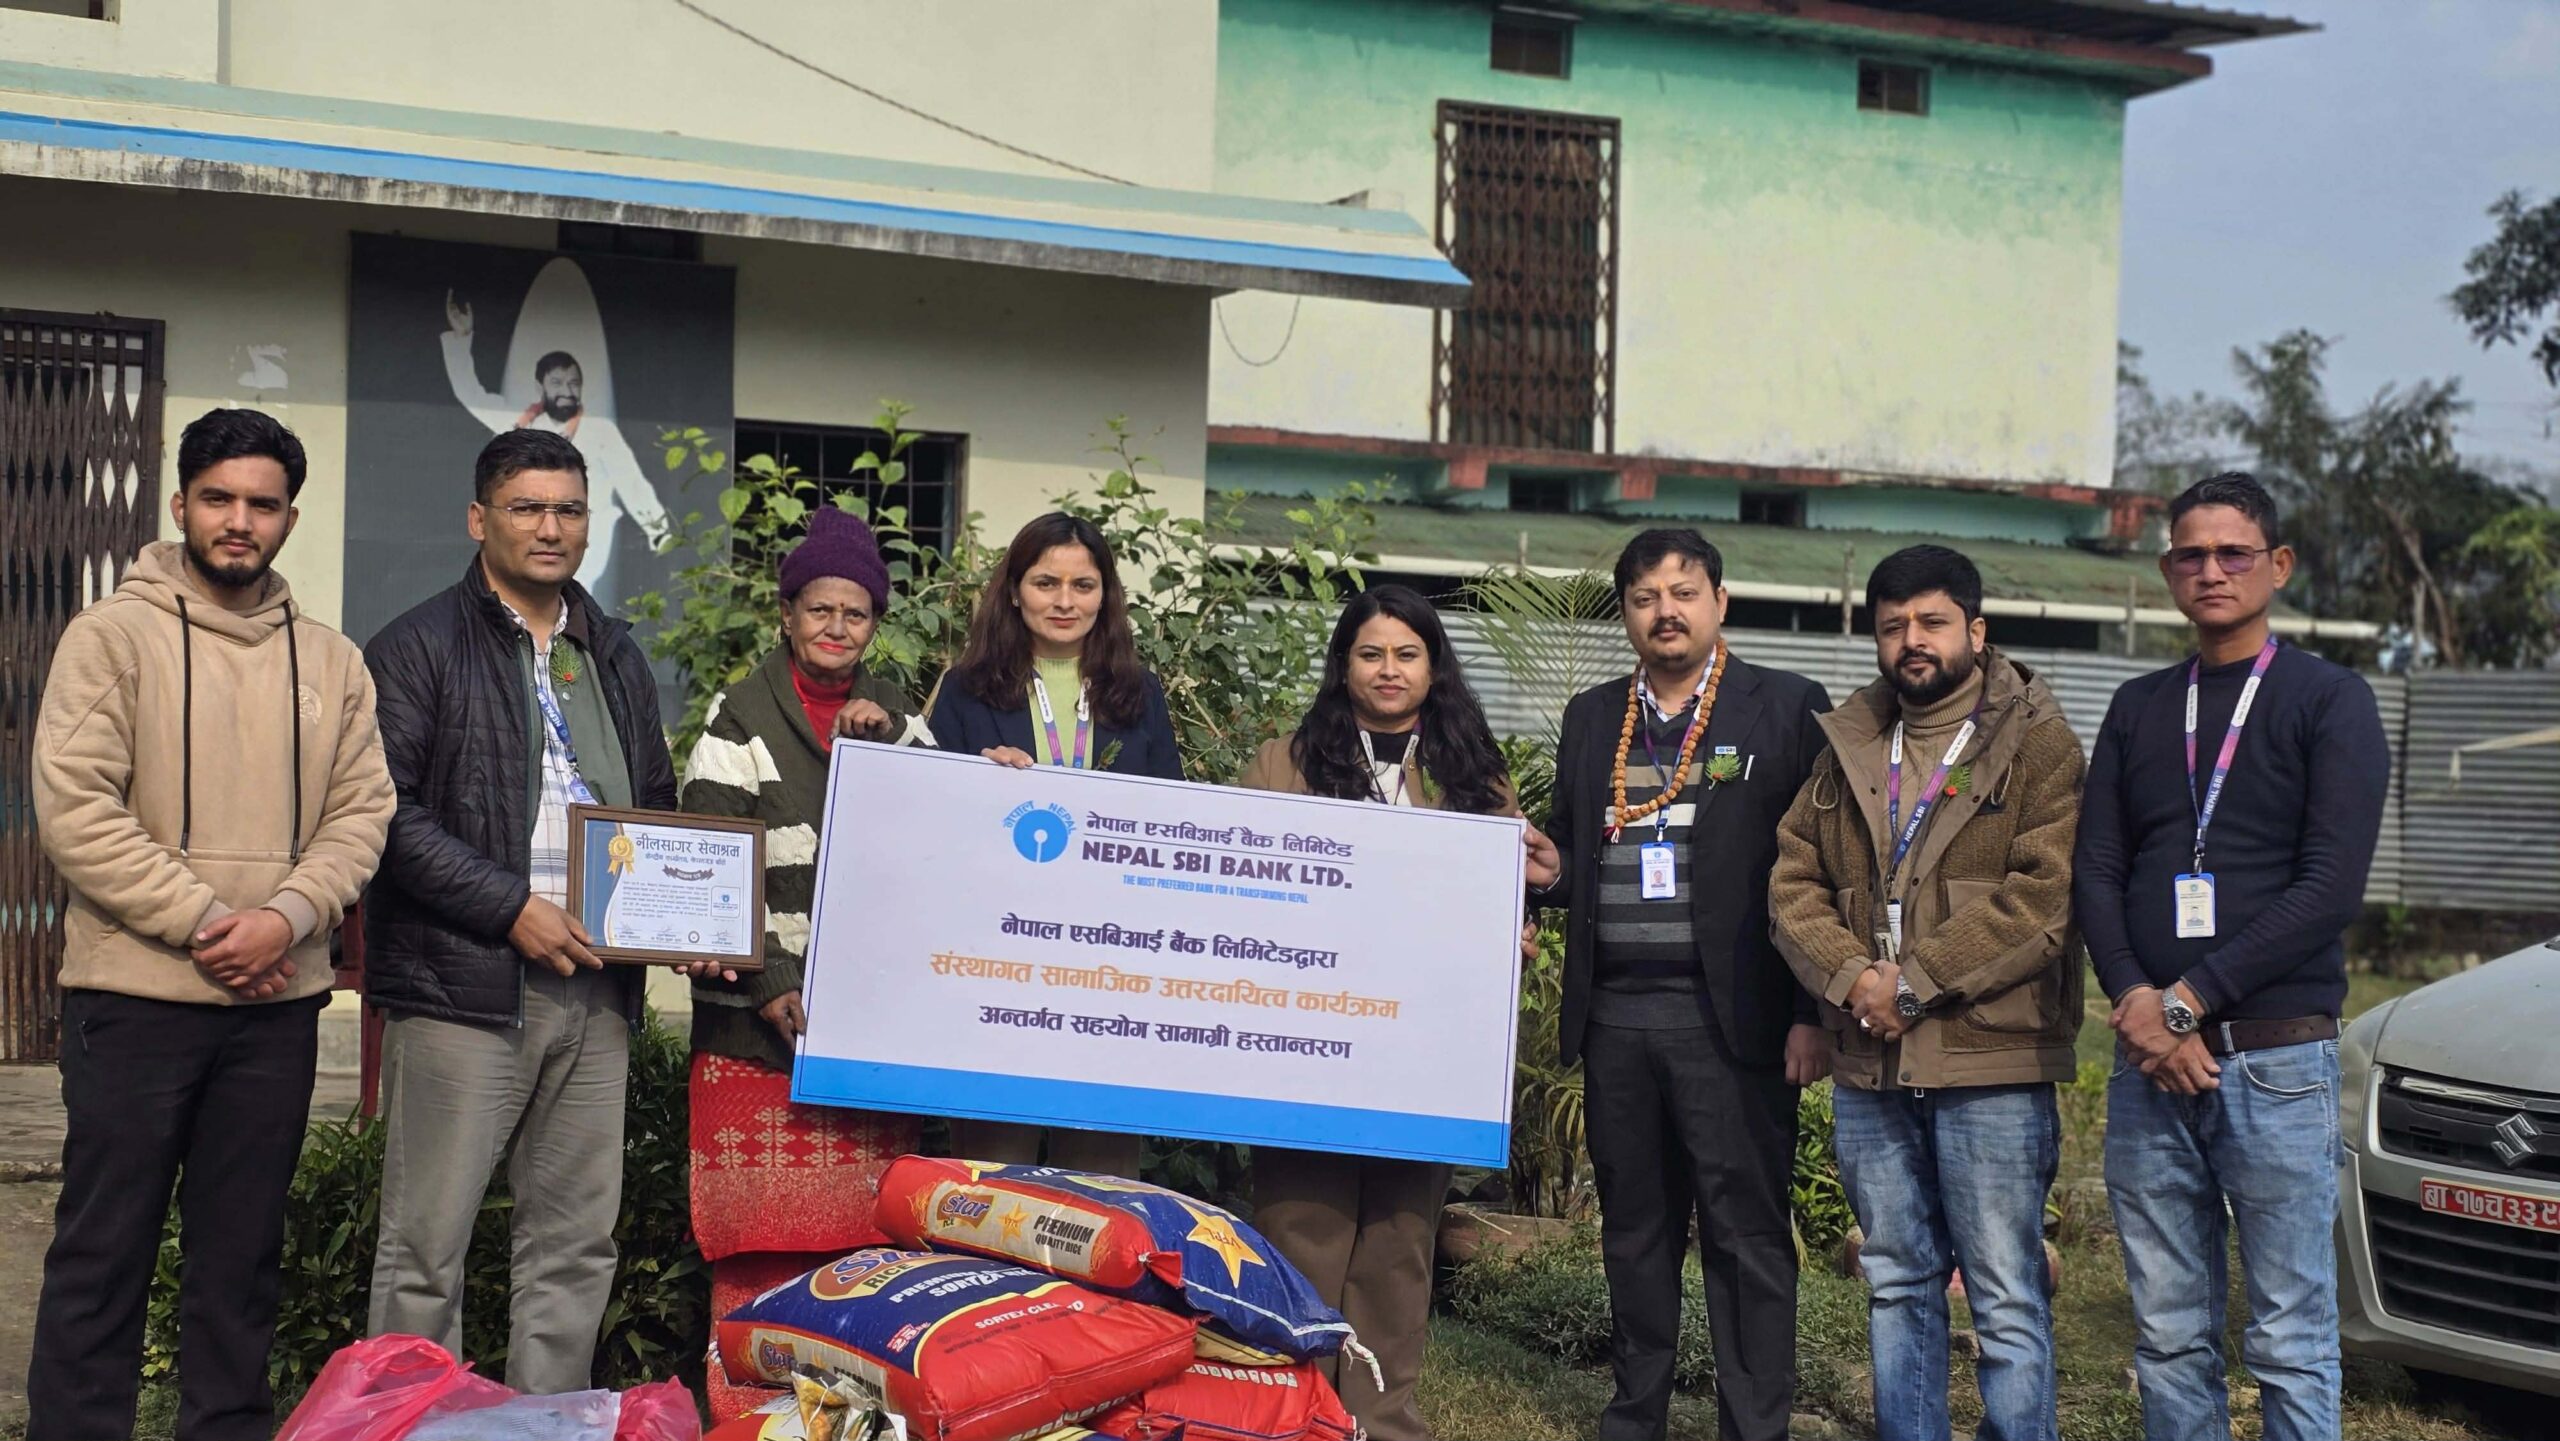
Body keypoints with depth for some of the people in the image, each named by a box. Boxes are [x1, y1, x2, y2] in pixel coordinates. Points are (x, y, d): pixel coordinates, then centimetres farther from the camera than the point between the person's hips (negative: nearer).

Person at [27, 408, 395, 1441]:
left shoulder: (331, 661, 11)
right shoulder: (114, 635, -2)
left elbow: (362, 813, 6)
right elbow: (74, 808, -10)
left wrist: (286, 917, -12)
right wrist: (206, 922, -14)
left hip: (279, 1000, 4)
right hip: (134, 995, -4)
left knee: (242, 1253, 11)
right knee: (103, 1250, 1)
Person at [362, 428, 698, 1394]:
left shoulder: (616, 658, 19)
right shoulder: (419, 647, -1)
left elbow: (656, 807, 24)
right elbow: (390, 814, -10)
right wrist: (511, 908, -16)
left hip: (595, 984, 6)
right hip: (462, 981, -6)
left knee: (577, 1243, 10)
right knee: (426, 1243, -1)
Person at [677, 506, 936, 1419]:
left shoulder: (897, 719, 16)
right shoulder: (740, 721, 2)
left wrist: (891, 742, -5)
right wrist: (770, 987, -16)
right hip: (764, 1020, -4)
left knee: (866, 1238, 4)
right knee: (762, 1241, -5)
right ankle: (744, 1409, 3)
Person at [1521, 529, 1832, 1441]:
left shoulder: (1787, 708, 1)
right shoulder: (1591, 717, 15)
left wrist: (1811, 1013, -10)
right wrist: (1554, 867, -1)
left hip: (1730, 1018, -4)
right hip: (1614, 1016, 5)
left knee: (1747, 1234, -3)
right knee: (1634, 1230, 12)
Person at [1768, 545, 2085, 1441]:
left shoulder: (2037, 744, -3)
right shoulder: (1849, 747, 15)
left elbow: (2043, 896, -14)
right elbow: (1793, 879, 9)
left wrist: (1912, 984, -15)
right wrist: (1851, 979, -9)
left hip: (1991, 1068, -5)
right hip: (1868, 1067, 5)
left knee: (2007, 1299, -1)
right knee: (1896, 1286, 14)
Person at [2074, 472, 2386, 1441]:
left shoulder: (2331, 701, 2)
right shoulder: (2139, 709, 16)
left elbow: (2330, 889, -9)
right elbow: (2096, 873, 9)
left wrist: (2187, 1001, -13)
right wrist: (2141, 1010, -9)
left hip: (2276, 1059, -4)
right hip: (2150, 1060, 4)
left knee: (2291, 1344, -2)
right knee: (2168, 1335, 7)